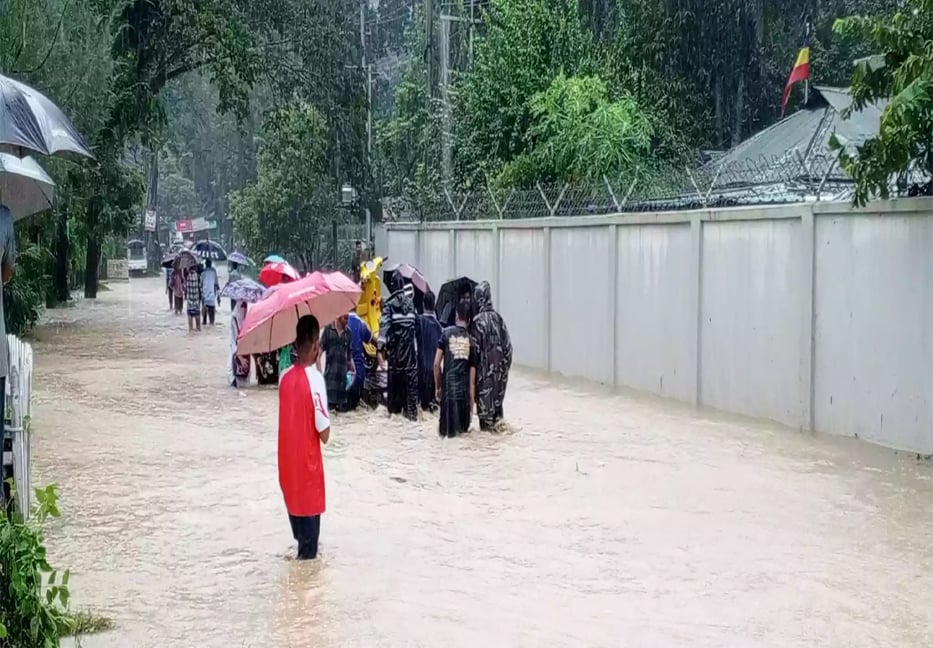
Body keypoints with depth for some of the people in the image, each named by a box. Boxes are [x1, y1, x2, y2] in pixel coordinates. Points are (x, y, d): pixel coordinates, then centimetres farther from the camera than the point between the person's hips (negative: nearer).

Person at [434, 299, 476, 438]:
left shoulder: (447, 333, 2)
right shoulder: (471, 340, 8)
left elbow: (437, 363, -2)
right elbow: (472, 377, 7)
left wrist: (438, 387, 11)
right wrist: (472, 403, 12)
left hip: (448, 387, -2)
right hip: (464, 390, 2)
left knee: (447, 429, 6)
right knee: (463, 429, 13)